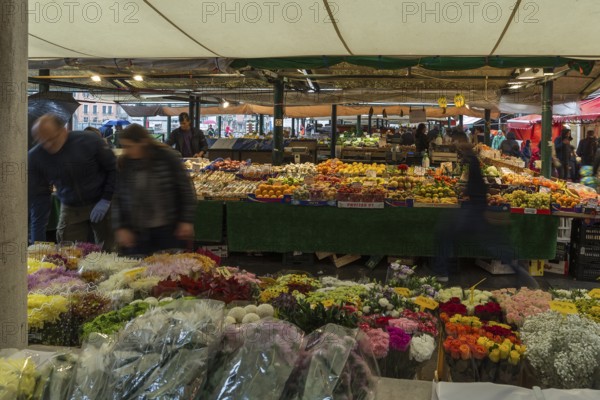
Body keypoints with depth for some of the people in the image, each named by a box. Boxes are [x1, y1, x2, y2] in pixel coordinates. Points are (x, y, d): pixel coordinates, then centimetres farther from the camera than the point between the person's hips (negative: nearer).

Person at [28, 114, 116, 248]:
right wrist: (37, 239, -8)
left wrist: (106, 200, -13)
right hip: (70, 210, 2)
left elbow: (114, 169, -5)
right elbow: (38, 197, -5)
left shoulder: (90, 141, -16)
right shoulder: (35, 157, -9)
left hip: (101, 206, -2)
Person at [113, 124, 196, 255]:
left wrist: (187, 221, -5)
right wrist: (120, 228, -3)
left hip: (168, 230, -2)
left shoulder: (167, 157, -8)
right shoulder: (123, 164, 0)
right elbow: (116, 199, 4)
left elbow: (185, 189, -3)